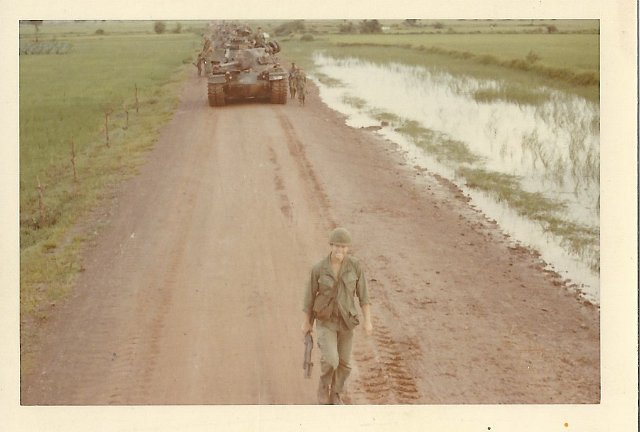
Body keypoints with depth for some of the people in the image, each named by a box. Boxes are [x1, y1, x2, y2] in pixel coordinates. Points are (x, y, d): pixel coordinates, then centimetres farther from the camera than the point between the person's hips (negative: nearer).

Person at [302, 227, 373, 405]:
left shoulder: (354, 264, -12)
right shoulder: (318, 268, -16)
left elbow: (363, 292, -5)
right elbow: (310, 295, -3)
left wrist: (368, 321, -7)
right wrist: (306, 322, 5)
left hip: (345, 319, 3)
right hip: (325, 319, -2)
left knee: (343, 362, 12)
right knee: (330, 360, -16)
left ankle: (335, 396, 36)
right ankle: (324, 386, 17)